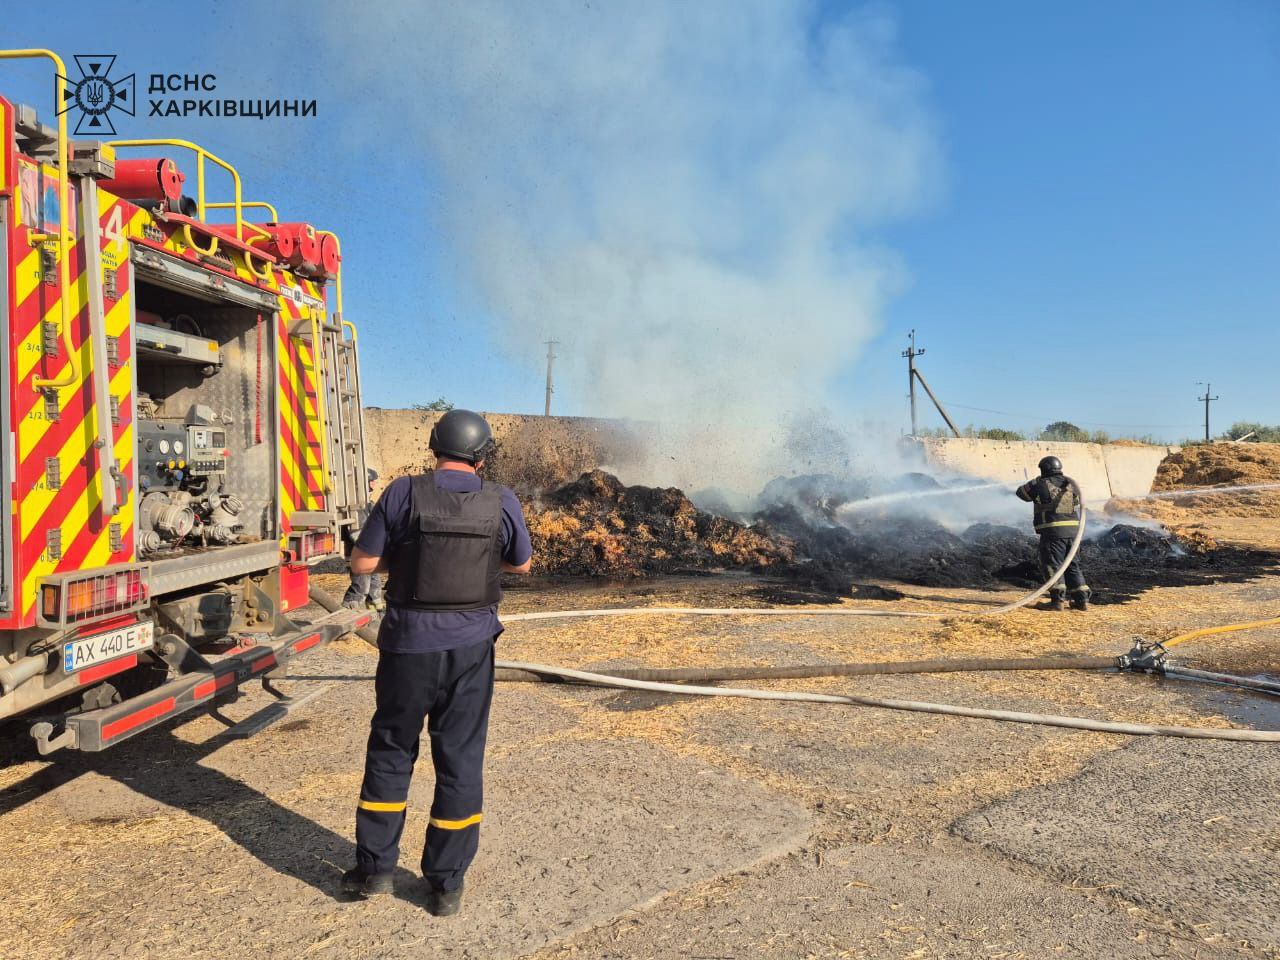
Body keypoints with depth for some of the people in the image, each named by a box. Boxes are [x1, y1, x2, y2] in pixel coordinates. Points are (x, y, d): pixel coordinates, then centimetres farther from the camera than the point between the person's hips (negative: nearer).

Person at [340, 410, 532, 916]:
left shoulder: (404, 493, -8)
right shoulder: (502, 502, -4)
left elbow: (362, 562, -5)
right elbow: (521, 563, 12)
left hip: (409, 643, -1)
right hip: (471, 646, 1)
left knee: (390, 752, 17)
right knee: (460, 760, 11)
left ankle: (375, 868, 27)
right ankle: (446, 885, 19)